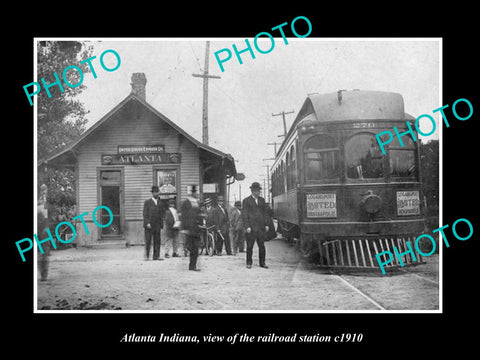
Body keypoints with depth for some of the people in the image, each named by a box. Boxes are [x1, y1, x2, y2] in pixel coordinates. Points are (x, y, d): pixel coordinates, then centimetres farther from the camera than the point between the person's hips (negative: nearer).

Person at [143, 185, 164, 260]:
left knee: (157, 241, 1)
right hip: (149, 225, -4)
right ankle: (147, 256, 0)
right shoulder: (147, 202, 3)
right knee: (148, 241, -4)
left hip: (157, 225, 4)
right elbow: (145, 214, -3)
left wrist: (161, 225, 8)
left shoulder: (160, 203, 16)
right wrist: (147, 223, -14)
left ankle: (156, 256, 4)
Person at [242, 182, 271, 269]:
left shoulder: (262, 200, 14)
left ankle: (262, 262, 14)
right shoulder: (246, 201, 0)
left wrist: (266, 224, 9)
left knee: (262, 246, 5)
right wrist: (247, 226, -11)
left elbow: (265, 212, 17)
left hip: (261, 227, 4)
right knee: (250, 246, 2)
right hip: (251, 228, -4)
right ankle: (249, 263, 12)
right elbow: (244, 215, -4)